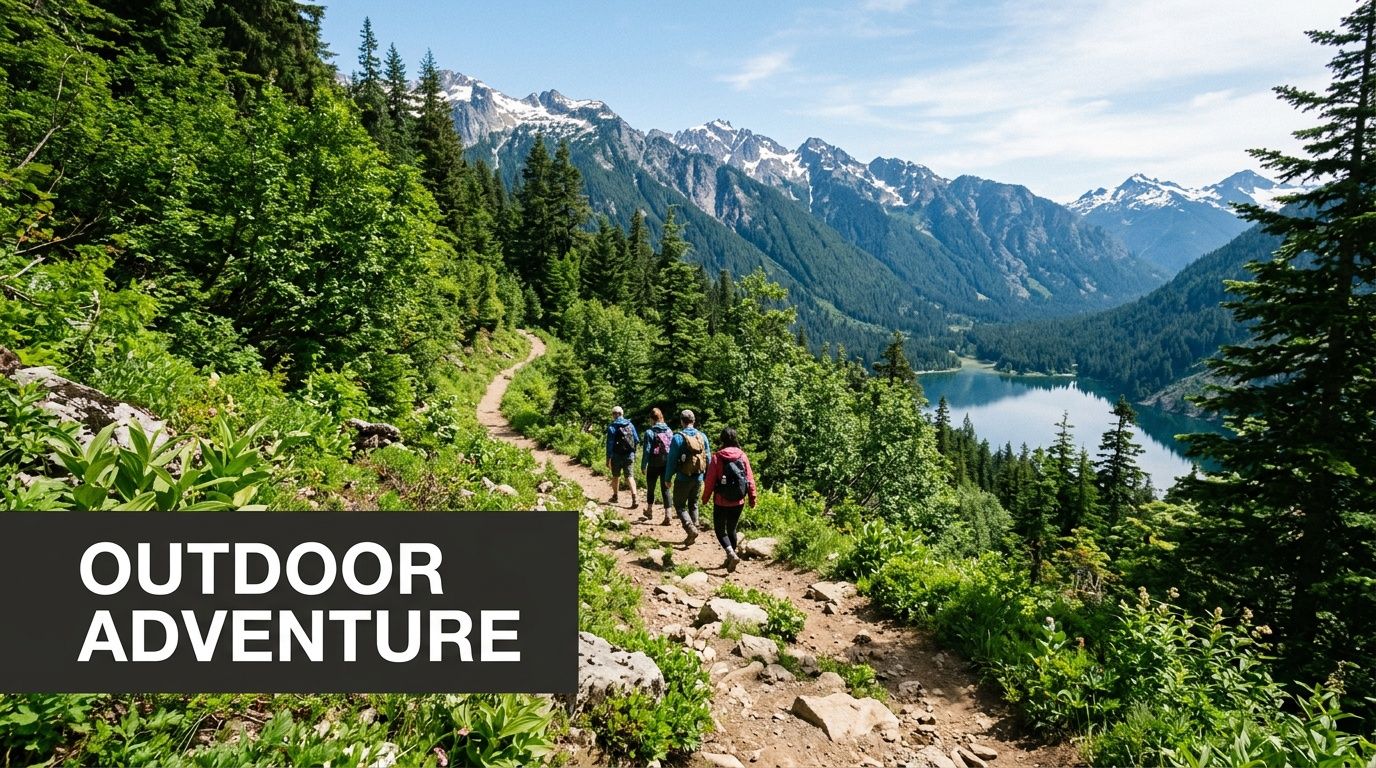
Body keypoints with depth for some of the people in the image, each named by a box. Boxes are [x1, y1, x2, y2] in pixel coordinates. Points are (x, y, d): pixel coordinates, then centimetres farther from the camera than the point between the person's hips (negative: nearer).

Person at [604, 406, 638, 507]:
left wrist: (608, 459, -8)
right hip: (630, 456, 2)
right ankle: (634, 499, -14)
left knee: (616, 476, 17)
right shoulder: (630, 425, 2)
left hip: (617, 456, -2)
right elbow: (637, 440, 4)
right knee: (630, 477, 1)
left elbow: (609, 444, -11)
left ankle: (615, 496, 33)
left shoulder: (612, 427, -9)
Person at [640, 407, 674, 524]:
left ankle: (650, 512, 33)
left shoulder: (649, 432, -11)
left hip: (654, 465, -3)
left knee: (650, 489, 16)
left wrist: (643, 466, -5)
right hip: (666, 465, 3)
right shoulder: (669, 431, 1)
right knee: (665, 490, 6)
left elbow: (647, 450, -12)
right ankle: (667, 516, 0)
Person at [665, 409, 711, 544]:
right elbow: (708, 458, 5)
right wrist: (706, 477, 16)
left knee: (679, 505, 8)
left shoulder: (678, 437, -13)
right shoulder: (702, 437, 0)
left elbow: (672, 460, -10)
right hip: (698, 478, 4)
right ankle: (693, 532, 19)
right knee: (693, 505, 18)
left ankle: (691, 529, -11)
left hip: (683, 478, -4)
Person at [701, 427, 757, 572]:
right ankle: (730, 560, 27)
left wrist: (705, 497, 5)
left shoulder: (717, 457, -12)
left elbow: (710, 479, -9)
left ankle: (732, 554, -11)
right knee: (731, 529, 20)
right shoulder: (743, 456, -4)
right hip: (739, 502, 4)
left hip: (721, 501, -3)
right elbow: (750, 478, -1)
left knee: (720, 529, 10)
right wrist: (752, 497, 10)